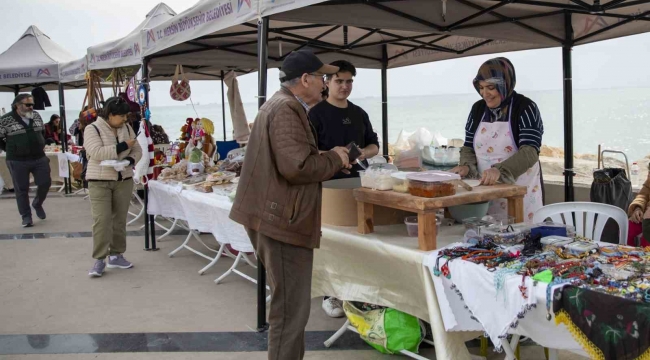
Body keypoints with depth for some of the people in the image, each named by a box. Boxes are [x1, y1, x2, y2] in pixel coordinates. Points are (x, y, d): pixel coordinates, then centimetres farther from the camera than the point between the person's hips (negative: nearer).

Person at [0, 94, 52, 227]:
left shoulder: (36, 116, 5)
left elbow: (43, 131, 21)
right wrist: (11, 150, 0)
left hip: (39, 158, 4)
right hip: (17, 161, -4)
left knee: (45, 183, 4)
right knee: (21, 190, 3)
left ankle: (37, 204, 32)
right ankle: (26, 216, 13)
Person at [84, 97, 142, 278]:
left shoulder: (126, 128, 8)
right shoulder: (92, 129, -9)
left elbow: (137, 150, 11)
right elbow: (96, 152, -22)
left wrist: (130, 160, -12)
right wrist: (123, 146, -20)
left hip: (124, 180, 5)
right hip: (100, 182, -5)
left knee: (120, 219, 9)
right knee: (101, 220, -9)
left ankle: (116, 255, 19)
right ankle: (99, 260, -2)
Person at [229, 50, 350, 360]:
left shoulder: (282, 105, 18)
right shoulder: (286, 109, -17)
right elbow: (298, 166, -28)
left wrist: (330, 160, 10)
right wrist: (335, 159, -11)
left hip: (278, 218, 11)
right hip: (283, 221, -11)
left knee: (289, 305, 21)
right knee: (291, 309, -3)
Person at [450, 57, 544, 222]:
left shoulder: (525, 108, -8)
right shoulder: (478, 109, 7)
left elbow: (529, 152, -18)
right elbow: (468, 147, 12)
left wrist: (499, 171, -33)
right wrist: (466, 166, -10)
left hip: (520, 192, -4)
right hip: (485, 190, 4)